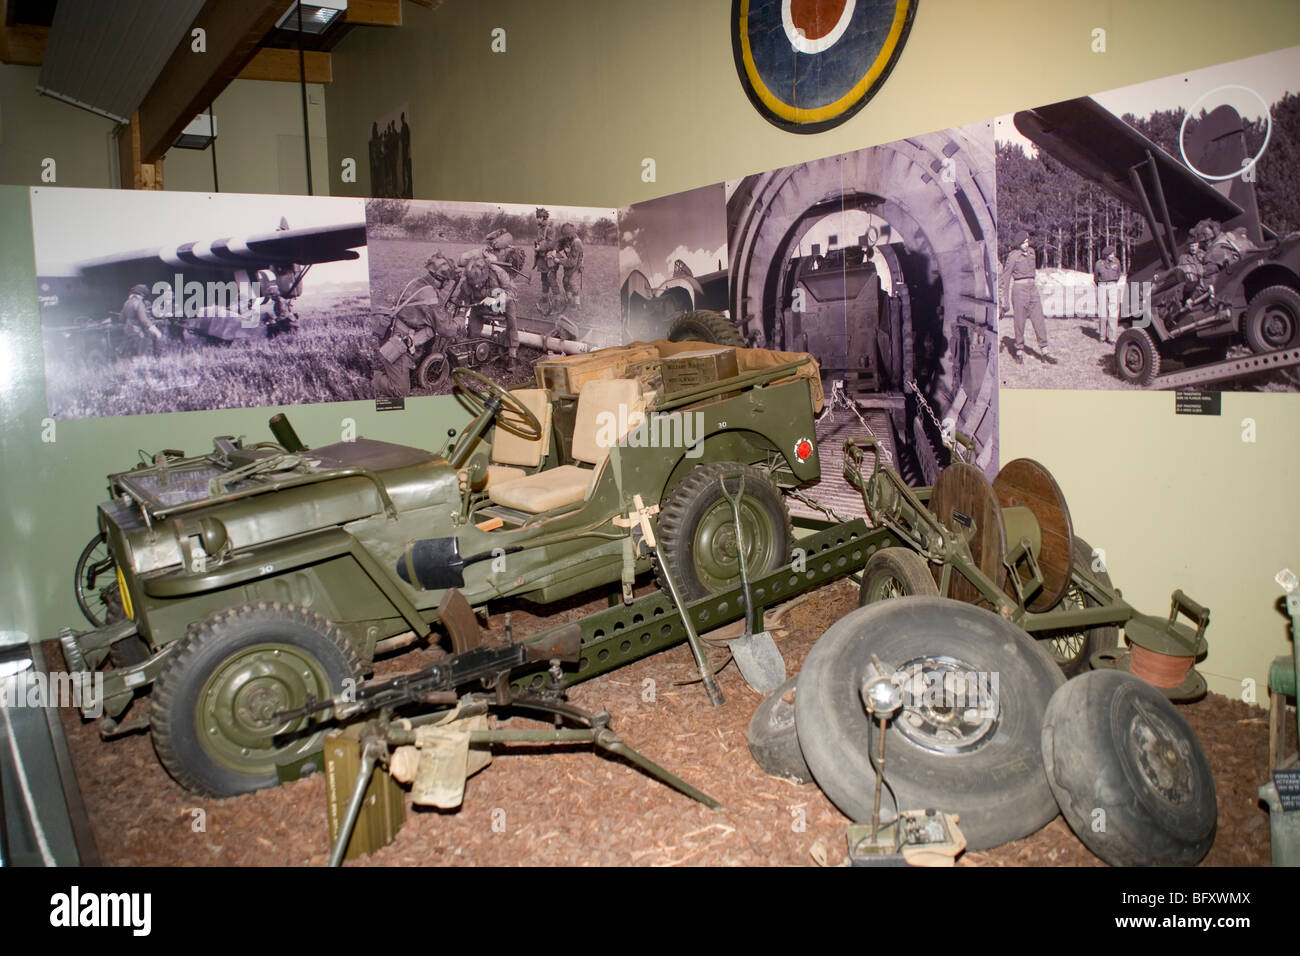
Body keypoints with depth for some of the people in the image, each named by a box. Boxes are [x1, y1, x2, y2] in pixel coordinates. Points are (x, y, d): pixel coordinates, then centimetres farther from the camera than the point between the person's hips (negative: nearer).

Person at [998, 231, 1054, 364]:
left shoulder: (1031, 252, 12)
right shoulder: (1013, 256, -6)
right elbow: (1005, 277, -6)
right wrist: (1003, 299, -10)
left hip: (1033, 289, 5)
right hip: (1019, 289, -5)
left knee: (1039, 320, 0)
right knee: (1019, 322, -1)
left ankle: (1045, 352, 0)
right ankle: (1018, 351, 13)